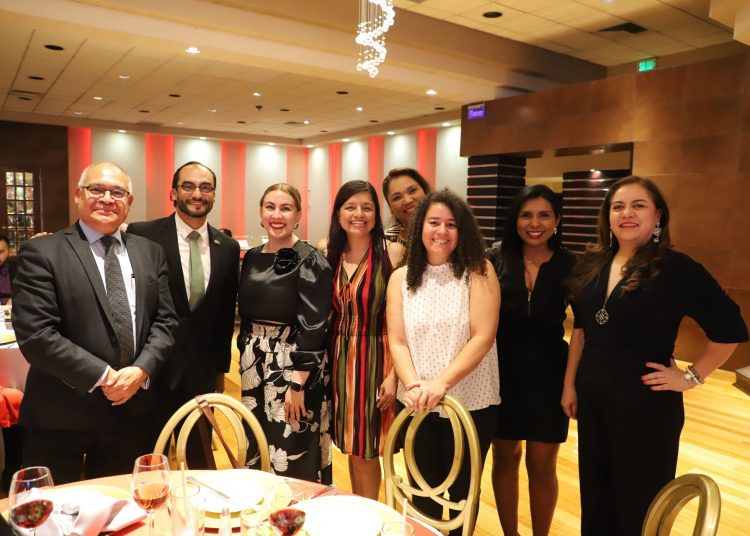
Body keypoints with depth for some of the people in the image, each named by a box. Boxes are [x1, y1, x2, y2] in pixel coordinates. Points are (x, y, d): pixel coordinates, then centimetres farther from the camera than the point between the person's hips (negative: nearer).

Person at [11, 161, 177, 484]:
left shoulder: (150, 253, 6)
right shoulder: (41, 253, -8)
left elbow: (165, 320, 4)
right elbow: (35, 335, -16)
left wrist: (141, 370, -12)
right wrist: (103, 377, -17)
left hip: (131, 408, 4)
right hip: (61, 414, -4)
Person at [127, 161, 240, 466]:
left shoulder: (228, 248, 2)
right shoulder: (142, 235, -9)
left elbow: (226, 313, 8)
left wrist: (221, 367, 13)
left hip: (203, 371, 3)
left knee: (200, 457, 18)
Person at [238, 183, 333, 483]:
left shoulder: (309, 261, -11)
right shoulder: (251, 258, 8)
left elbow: (313, 326, -16)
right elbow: (245, 315, 14)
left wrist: (298, 383, -20)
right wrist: (246, 361, 13)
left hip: (295, 367, -6)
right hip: (255, 367, 6)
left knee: (293, 460, 4)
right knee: (256, 452, 17)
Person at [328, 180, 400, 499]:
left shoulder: (392, 254, -8)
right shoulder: (330, 256, 5)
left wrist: (394, 374, -13)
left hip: (374, 357, -4)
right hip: (339, 358, 4)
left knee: (365, 450, 5)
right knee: (350, 445, 14)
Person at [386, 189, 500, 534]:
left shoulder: (479, 271, -7)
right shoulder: (401, 278, 2)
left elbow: (483, 337, -15)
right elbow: (397, 341, -2)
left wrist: (441, 383, -23)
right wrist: (413, 385, -19)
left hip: (471, 404, -2)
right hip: (417, 407, 2)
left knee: (460, 494, 16)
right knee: (423, 493, 18)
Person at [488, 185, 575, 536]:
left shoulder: (570, 266, -5)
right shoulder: (496, 261, -5)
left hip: (547, 375, -1)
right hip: (502, 372, 1)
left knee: (542, 466, 10)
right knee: (504, 458, 14)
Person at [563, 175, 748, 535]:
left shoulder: (677, 268, -13)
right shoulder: (593, 264, 3)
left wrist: (691, 376, -9)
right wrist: (569, 384, 10)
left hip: (646, 402, -5)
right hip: (591, 396, 5)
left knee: (638, 504, 11)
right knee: (594, 495, 19)